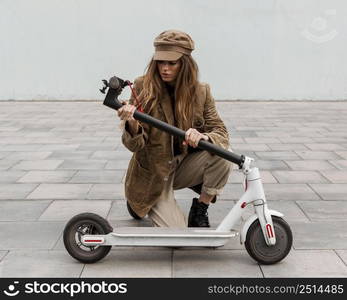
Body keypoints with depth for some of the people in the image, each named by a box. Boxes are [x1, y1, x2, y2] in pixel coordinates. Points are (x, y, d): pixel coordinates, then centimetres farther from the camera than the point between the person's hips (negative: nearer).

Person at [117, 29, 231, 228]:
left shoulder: (201, 92, -7)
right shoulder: (143, 87, -14)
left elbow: (221, 133, -10)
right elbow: (135, 145, -16)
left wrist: (203, 137, -34)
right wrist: (132, 125, -40)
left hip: (184, 165, 3)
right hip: (153, 174, -2)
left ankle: (199, 212, -2)